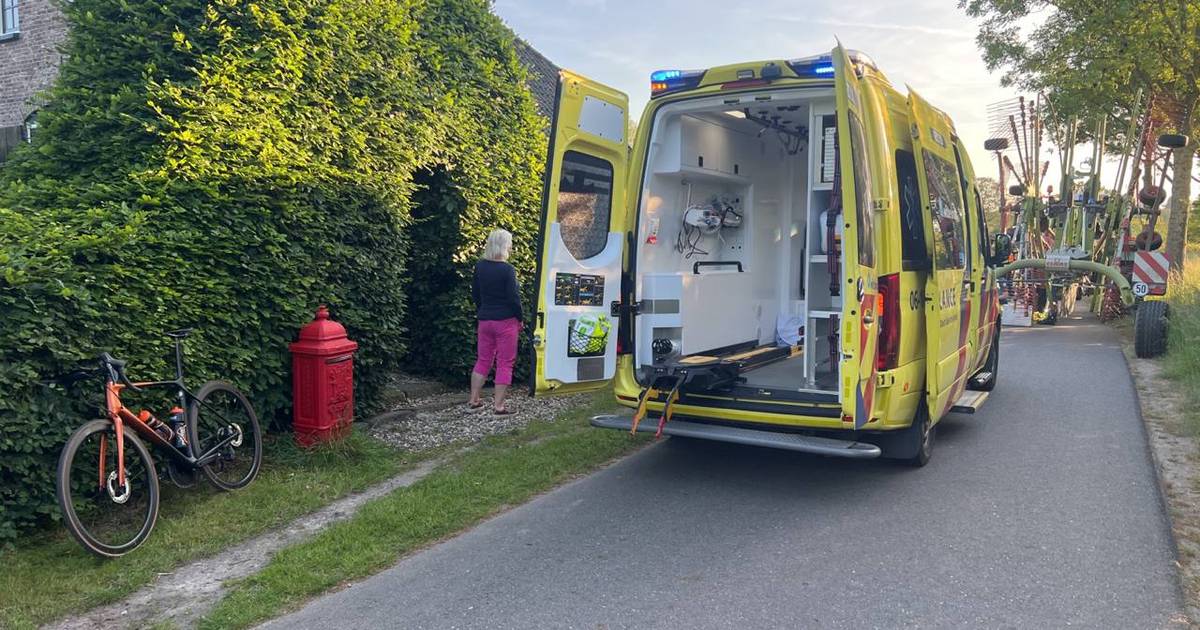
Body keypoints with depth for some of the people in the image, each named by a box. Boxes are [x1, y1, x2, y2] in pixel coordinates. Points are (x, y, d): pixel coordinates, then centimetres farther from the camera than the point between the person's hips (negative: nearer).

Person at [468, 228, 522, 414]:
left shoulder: (480, 266, 3)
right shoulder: (507, 270, -15)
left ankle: (474, 400, 20)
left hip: (485, 320, 6)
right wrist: (520, 319, -1)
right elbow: (513, 298, -14)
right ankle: (498, 406, 2)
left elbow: (475, 294, 10)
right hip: (506, 321, -6)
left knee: (483, 360, 16)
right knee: (505, 363, 2)